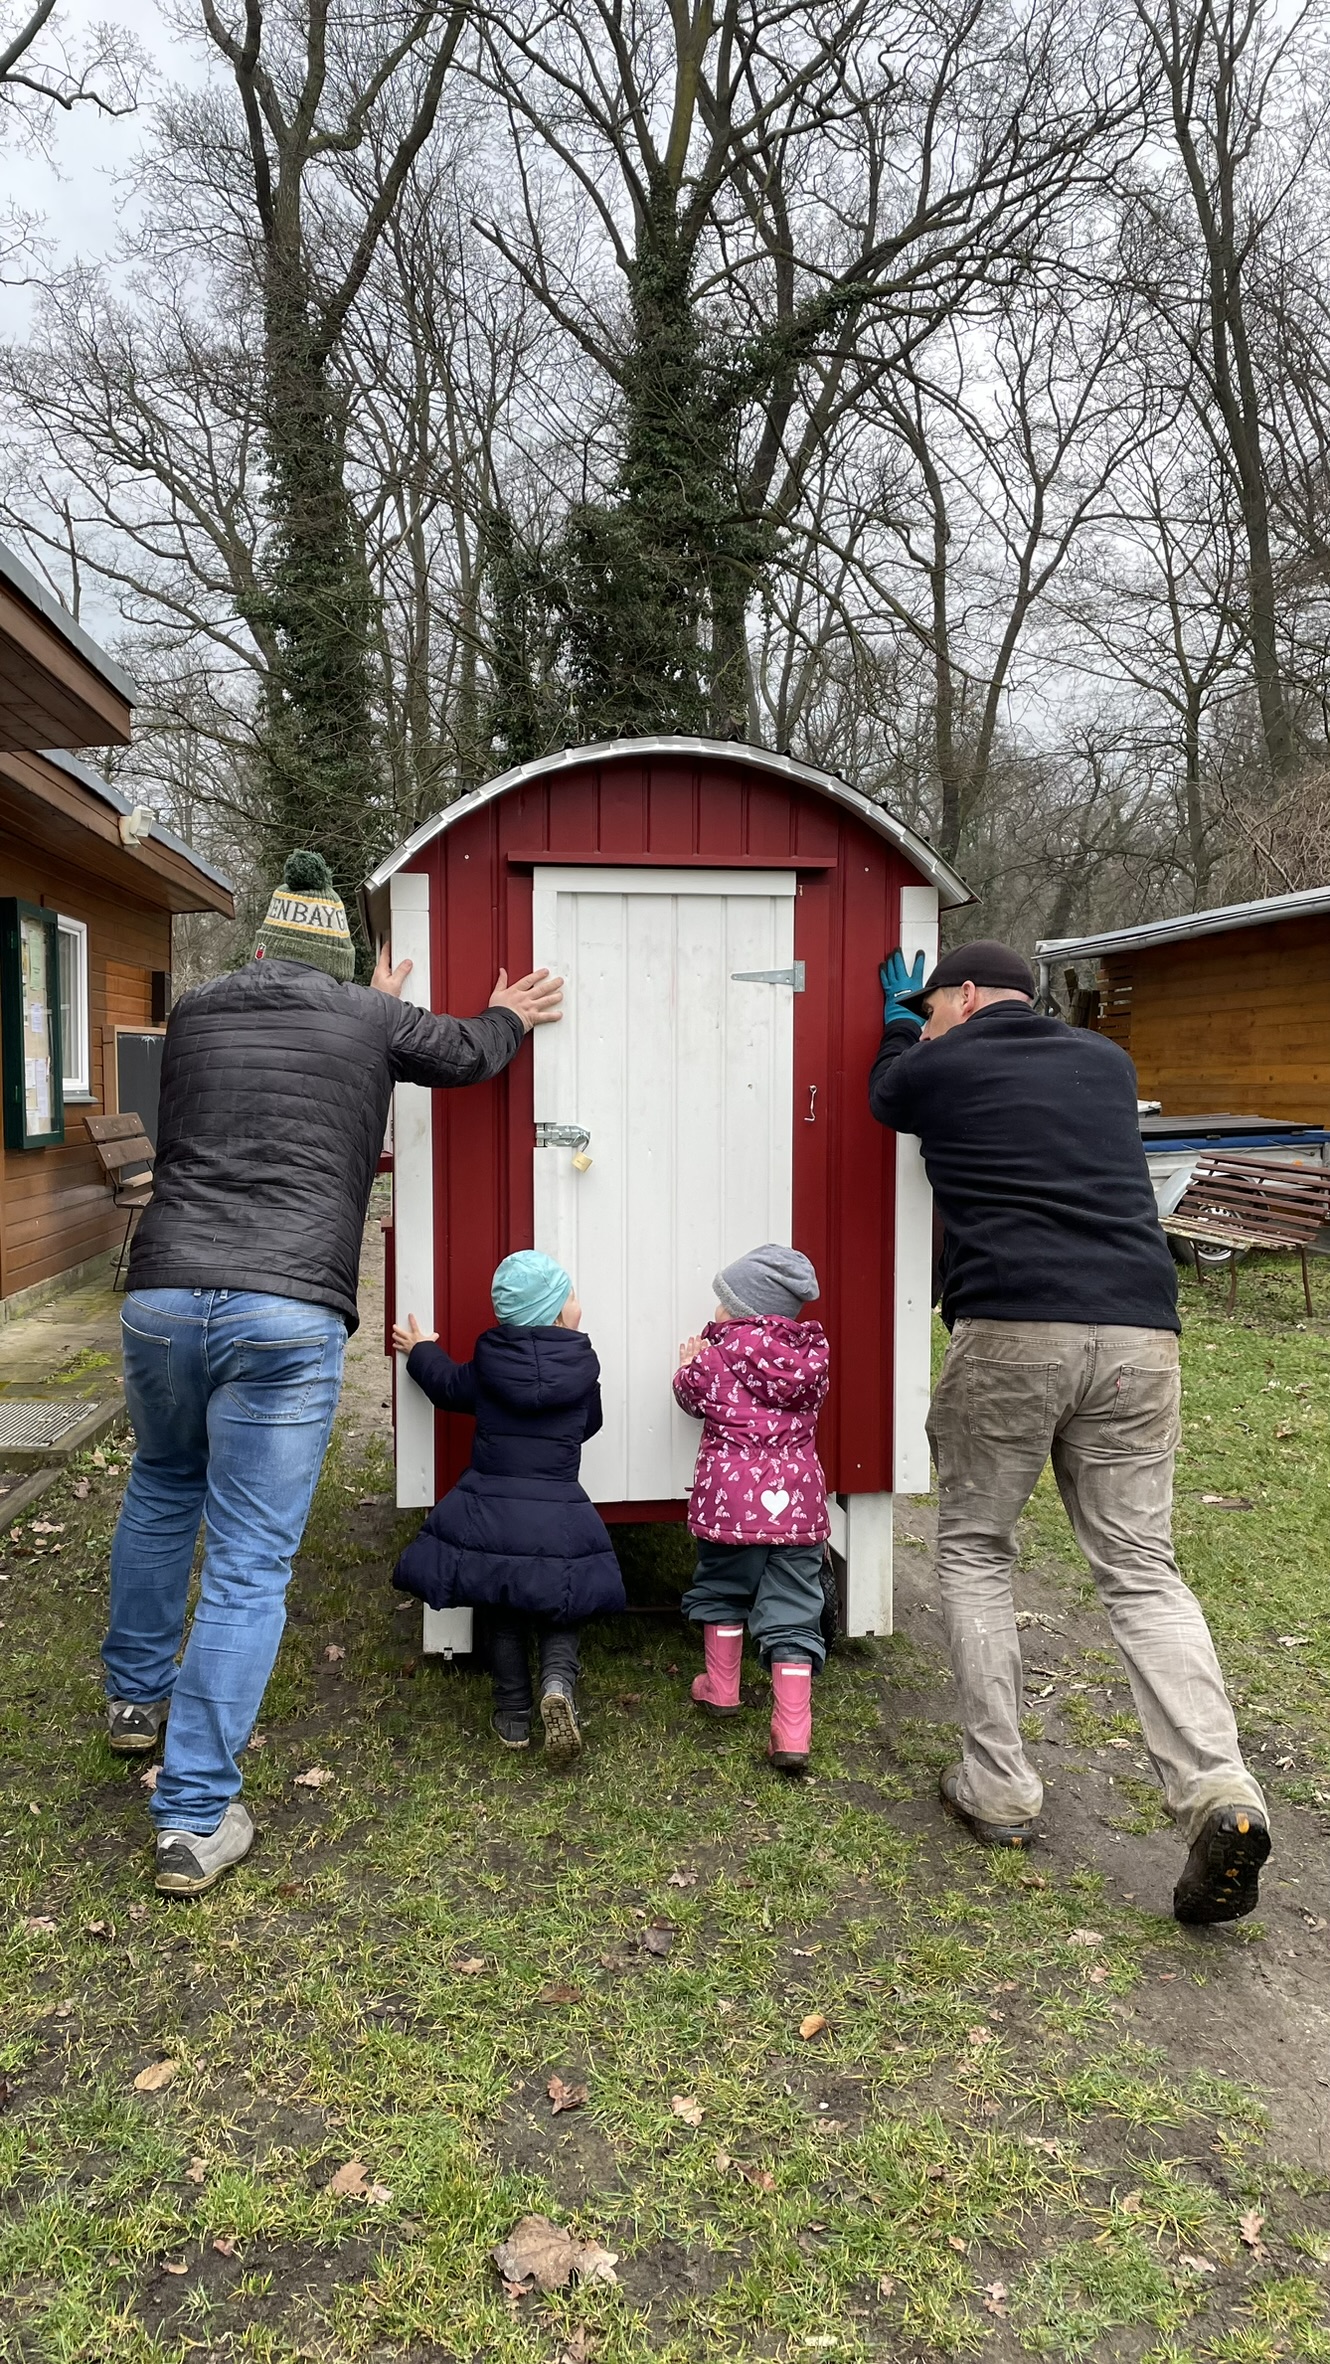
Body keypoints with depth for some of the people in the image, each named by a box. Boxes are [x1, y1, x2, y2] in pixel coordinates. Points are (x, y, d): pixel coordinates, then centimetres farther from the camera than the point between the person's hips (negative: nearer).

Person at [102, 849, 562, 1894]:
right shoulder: (368, 1021, 7)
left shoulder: (195, 1014, 16)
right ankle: (195, 1818, 5)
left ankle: (138, 1695, 46)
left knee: (161, 1495, 30)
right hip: (287, 1317, -4)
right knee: (249, 1565, 2)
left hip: (162, 1298, 4)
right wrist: (509, 1017, 47)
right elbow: (468, 1054, 25)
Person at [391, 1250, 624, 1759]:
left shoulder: (488, 1358, -2)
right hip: (558, 1520, -1)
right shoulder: (583, 1364, -2)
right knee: (559, 1610, 15)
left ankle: (513, 1715, 19)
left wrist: (421, 1352, 32)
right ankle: (558, 1681, -10)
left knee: (500, 1613, 18)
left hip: (487, 1515, 1)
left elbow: (451, 1388, 15)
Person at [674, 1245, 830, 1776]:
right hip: (797, 1495, 3)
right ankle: (792, 1733, -2)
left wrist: (687, 1366, 31)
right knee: (792, 1610, 4)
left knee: (722, 1588, 22)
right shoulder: (814, 1351, 6)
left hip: (731, 1492, -2)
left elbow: (694, 1397, 9)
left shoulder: (724, 1349, -6)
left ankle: (721, 1689, 36)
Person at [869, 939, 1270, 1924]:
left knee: (974, 1552, 14)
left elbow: (887, 1093, 32)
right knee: (1141, 1569, 8)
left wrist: (902, 1013, 50)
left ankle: (999, 1786, 14)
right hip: (1138, 1334, 4)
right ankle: (1218, 1791, -9)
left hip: (1010, 1332, -4)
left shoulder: (938, 1070, 8)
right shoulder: (1108, 1061, 20)